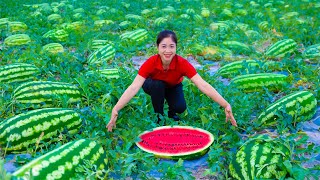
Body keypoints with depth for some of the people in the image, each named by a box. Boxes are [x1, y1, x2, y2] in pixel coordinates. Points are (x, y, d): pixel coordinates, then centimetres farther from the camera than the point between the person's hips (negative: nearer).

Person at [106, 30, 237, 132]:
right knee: (157, 85, -35)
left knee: (180, 107, -29)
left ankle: (171, 113, 7)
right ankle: (158, 116, -11)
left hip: (173, 87, 0)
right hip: (155, 87, 0)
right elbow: (134, 87, -43)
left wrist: (226, 105, -49)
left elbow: (203, 85, -40)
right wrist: (115, 110, -54)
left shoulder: (182, 63, -34)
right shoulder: (151, 63, -36)